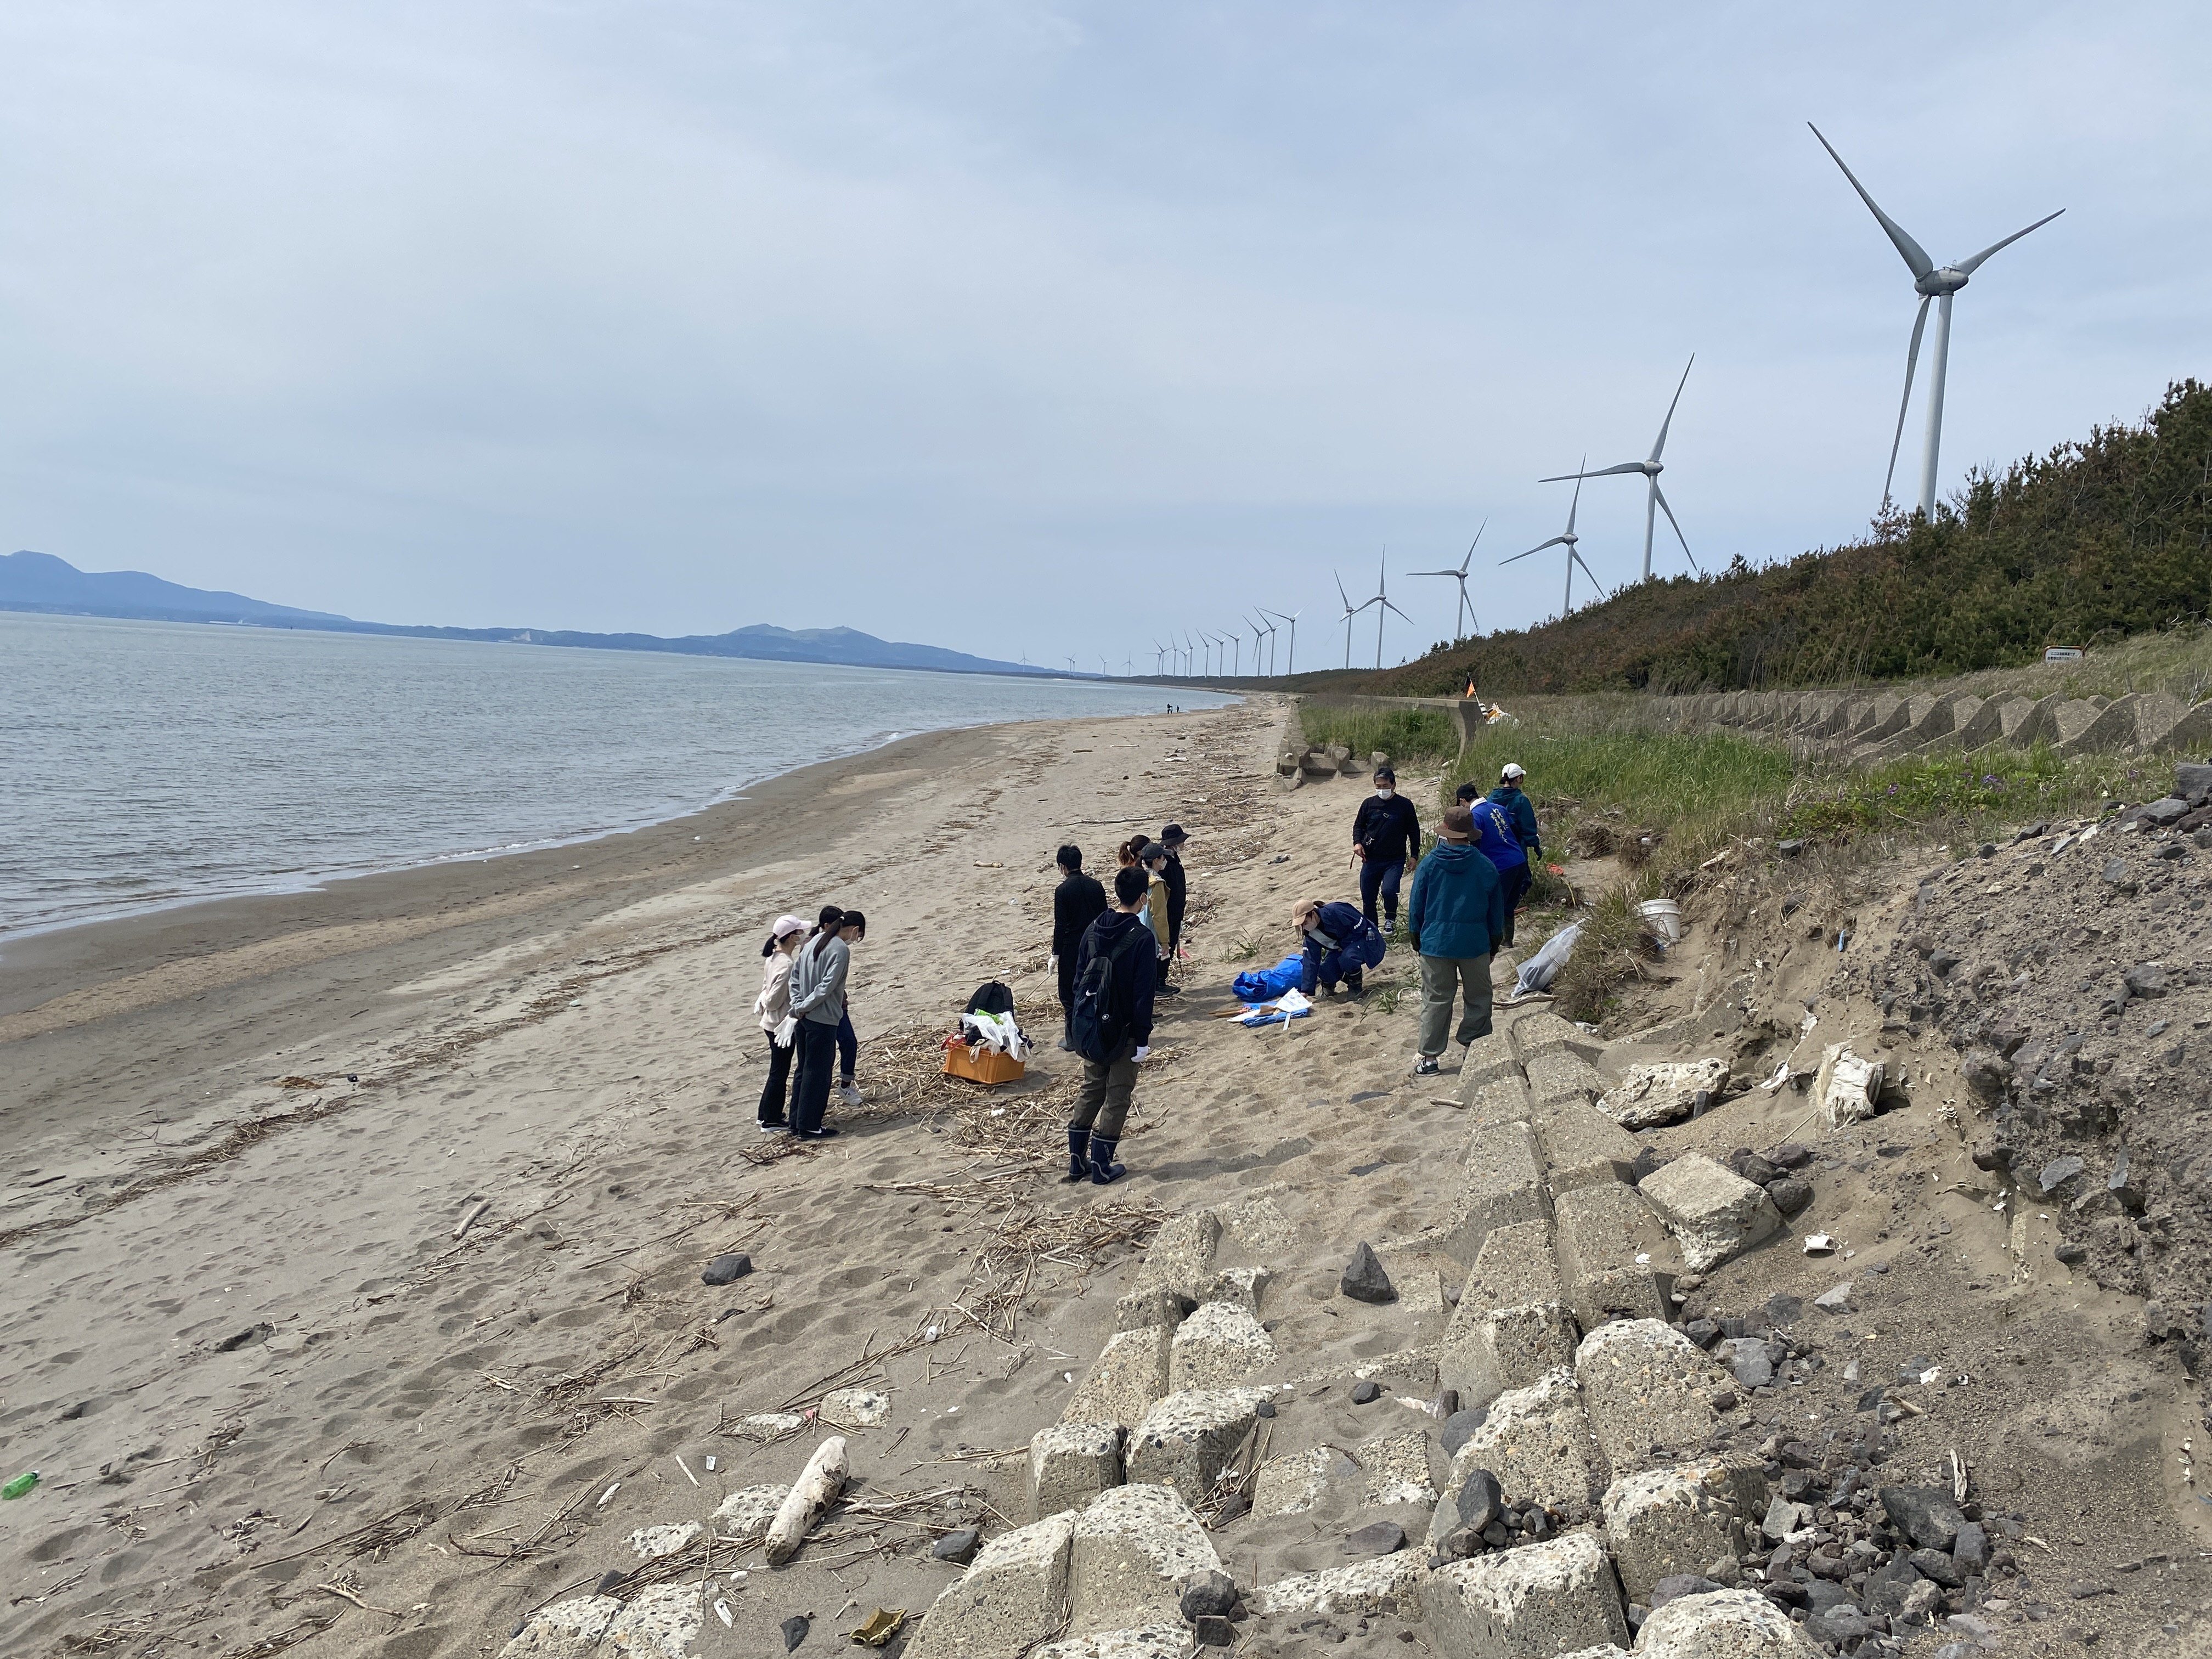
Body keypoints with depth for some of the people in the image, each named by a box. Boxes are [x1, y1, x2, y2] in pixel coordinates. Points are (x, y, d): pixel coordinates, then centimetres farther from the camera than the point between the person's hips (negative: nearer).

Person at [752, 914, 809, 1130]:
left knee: (778, 1070, 20)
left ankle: (768, 1114, 30)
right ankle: (771, 1120, 15)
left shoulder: (772, 957, 3)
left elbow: (767, 988, 14)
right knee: (779, 1073, 4)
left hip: (771, 1024, 9)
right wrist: (764, 1001, -4)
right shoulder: (786, 965, -26)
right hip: (782, 1025, -9)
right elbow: (774, 1001, -22)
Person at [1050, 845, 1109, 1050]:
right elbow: (1104, 917, 6)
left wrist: (1056, 954, -6)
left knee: (1069, 995, 5)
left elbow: (1060, 926, -14)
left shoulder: (1062, 890, -14)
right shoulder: (1095, 885, 0)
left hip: (1071, 949, -5)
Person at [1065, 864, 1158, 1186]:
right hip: (1124, 1032, -6)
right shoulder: (1141, 939, -17)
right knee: (1117, 1098, 6)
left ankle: (1076, 1160, 21)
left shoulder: (1094, 930, 1)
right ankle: (1101, 1167, 11)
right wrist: (1143, 1039, -11)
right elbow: (1143, 994, -17)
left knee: (1090, 1090, 18)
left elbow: (1079, 979, 6)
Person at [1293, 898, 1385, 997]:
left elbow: (1360, 925, -25)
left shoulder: (1334, 912, -31)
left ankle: (1356, 988, -10)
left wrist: (1343, 944, -18)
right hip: (1342, 948, 6)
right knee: (1325, 971, -19)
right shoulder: (1310, 934, -9)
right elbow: (1311, 961, -8)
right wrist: (1306, 991, -13)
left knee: (1347, 958, -36)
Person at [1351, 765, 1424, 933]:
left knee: (1389, 890, -23)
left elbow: (1414, 831, 4)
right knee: (1367, 897, 5)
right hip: (1371, 859, 3)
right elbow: (1358, 825, 13)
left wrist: (1414, 855, 2)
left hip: (1395, 860, -3)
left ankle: (1390, 919, 7)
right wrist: (1357, 842, -5)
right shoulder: (1369, 803, 2)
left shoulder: (1404, 805, -4)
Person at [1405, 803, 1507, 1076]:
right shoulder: (1485, 867, -5)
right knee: (1478, 998, 15)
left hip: (1436, 941, 0)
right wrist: (1495, 938, 18)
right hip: (1475, 942, 0)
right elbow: (1497, 907, 4)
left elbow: (1416, 904, -1)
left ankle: (1429, 1058, 7)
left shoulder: (1429, 864, -8)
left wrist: (1415, 934, 12)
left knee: (1435, 1000, 6)